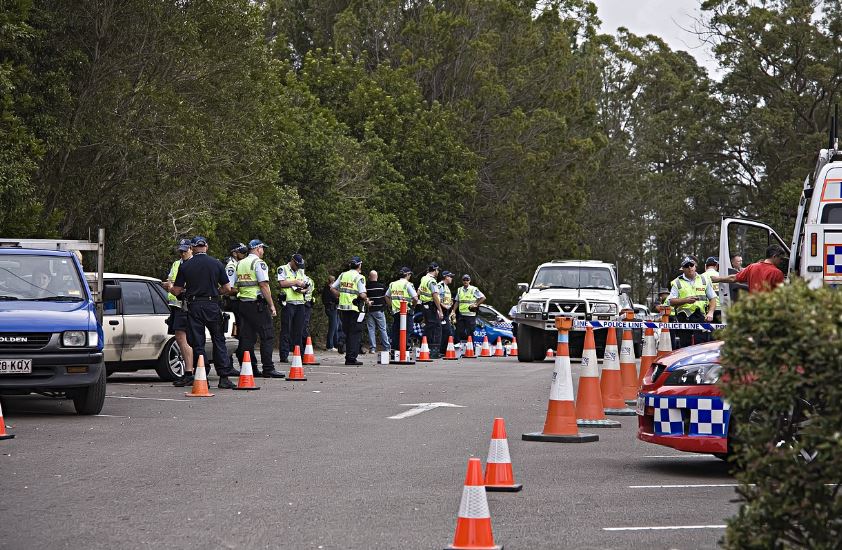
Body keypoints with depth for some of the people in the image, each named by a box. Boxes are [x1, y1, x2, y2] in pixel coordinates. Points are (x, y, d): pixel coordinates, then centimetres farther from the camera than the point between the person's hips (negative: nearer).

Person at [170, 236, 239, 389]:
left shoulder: (185, 266, 0)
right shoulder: (216, 264, 1)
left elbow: (176, 291, 2)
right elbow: (227, 288, 1)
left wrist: (169, 288, 24)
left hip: (194, 307, 0)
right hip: (212, 306, 0)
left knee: (198, 343, 5)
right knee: (219, 341, 8)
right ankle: (224, 378, 2)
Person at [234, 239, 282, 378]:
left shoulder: (239, 264, 16)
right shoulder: (259, 263, -7)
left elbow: (236, 286, 17)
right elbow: (264, 285, -14)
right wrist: (272, 305, -12)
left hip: (242, 303, 8)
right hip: (257, 303, -8)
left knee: (247, 337, 8)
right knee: (267, 336, -4)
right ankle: (268, 369, -8)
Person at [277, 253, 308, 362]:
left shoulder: (301, 271, 21)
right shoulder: (283, 269, 2)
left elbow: (306, 285, 19)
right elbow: (282, 283, -12)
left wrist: (303, 290, -3)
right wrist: (295, 282, -5)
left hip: (300, 303, 6)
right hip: (288, 303, -6)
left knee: (299, 330, 6)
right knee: (286, 330, -6)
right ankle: (284, 355, -7)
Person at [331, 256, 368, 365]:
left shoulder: (343, 275, 9)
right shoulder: (359, 277, -10)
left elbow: (332, 288, 9)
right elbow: (362, 295, -17)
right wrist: (366, 299, 3)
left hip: (343, 307, 6)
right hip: (355, 308, -6)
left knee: (347, 333, 14)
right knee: (355, 333, -1)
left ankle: (348, 357, 18)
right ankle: (351, 358, -5)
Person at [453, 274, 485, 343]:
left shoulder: (474, 289, -3)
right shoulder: (459, 290, 13)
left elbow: (483, 298, -3)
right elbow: (457, 302, 17)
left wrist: (476, 304, -7)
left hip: (470, 315, -5)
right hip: (461, 314, 5)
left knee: (470, 333, -4)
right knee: (460, 332, 3)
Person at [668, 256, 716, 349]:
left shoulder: (704, 280, 15)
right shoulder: (677, 282, 8)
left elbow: (713, 298, 15)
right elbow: (672, 302, 0)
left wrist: (710, 312, -2)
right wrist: (686, 300, -17)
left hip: (701, 318, 1)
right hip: (684, 319, -1)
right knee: (683, 348, -5)